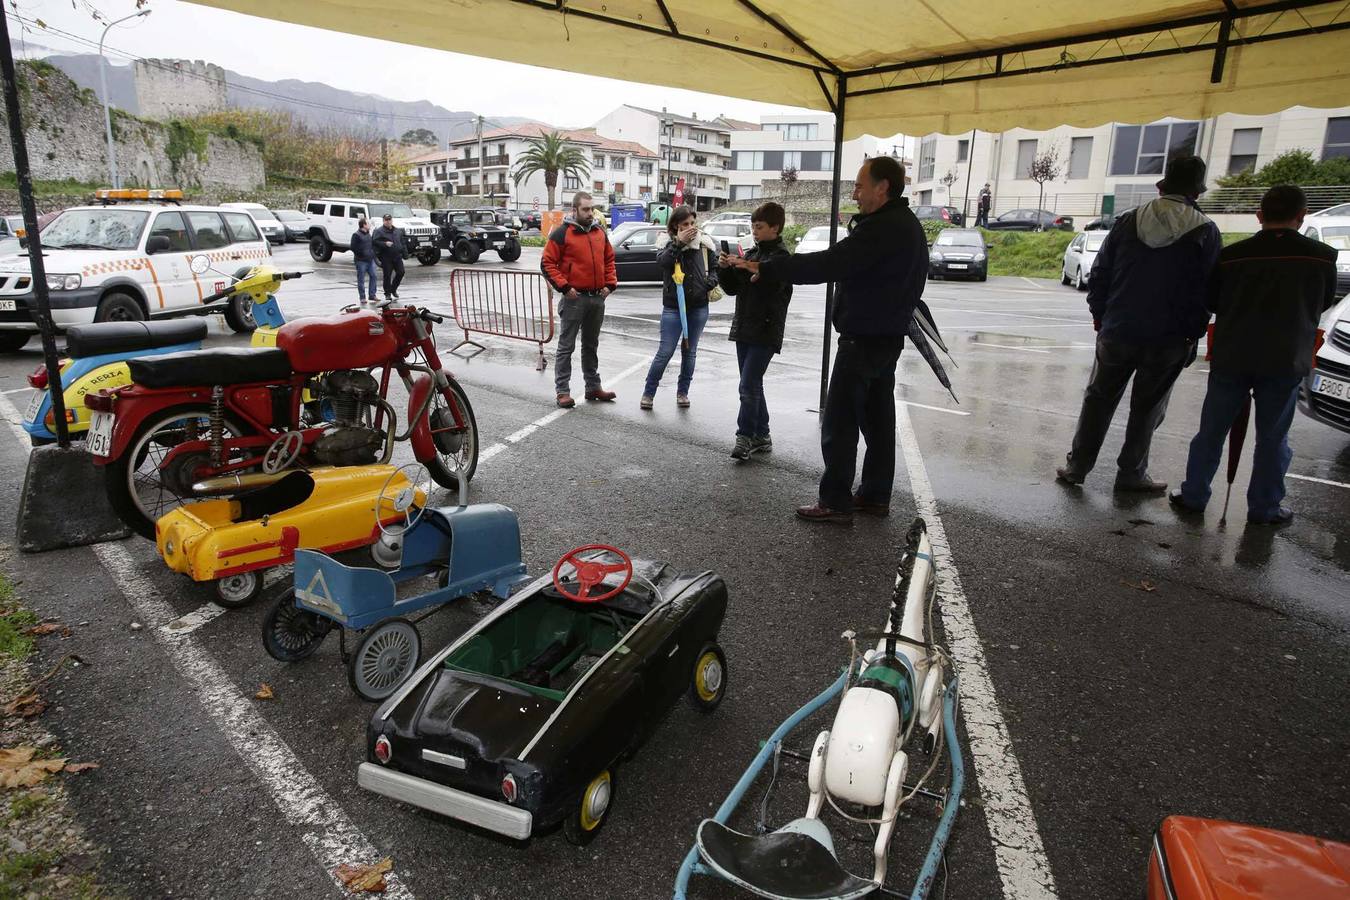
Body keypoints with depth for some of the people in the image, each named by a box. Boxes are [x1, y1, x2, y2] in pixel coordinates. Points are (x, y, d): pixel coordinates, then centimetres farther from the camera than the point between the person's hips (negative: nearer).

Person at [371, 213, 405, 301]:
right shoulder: (379, 231, -2)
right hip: (386, 258, -5)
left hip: (397, 256, 5)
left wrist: (403, 253, 14)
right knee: (387, 275, -2)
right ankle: (388, 294, 8)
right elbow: (375, 241, -13)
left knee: (400, 272, 0)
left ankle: (393, 289, 22)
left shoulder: (398, 231, 15)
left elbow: (402, 242, 21)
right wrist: (385, 244, -24)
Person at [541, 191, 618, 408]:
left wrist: (610, 284, 6)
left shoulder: (600, 232, 11)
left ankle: (593, 387, 24)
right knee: (566, 346, -2)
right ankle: (563, 391, 1)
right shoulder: (562, 233, -7)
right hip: (574, 298, -6)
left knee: (591, 345, 16)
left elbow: (609, 260, 20)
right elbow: (547, 264, -9)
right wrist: (564, 287, -16)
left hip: (597, 298, 6)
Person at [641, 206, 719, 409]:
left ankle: (682, 392, 26)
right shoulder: (668, 242, -2)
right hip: (673, 306, -3)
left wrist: (711, 283, -4)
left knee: (690, 352, 12)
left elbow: (715, 267, 14)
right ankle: (648, 393, 10)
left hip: (699, 307, 3)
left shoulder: (704, 243, 4)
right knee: (665, 352, -3)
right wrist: (679, 243, -25)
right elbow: (661, 261, -21)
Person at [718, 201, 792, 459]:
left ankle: (745, 437, -4)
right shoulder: (752, 253, 13)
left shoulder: (781, 256, -9)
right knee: (753, 386, 11)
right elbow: (732, 287, 14)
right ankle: (761, 436, 20)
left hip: (765, 331, -8)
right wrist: (725, 268, -3)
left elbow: (770, 285, -25)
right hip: (744, 328, 8)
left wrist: (742, 268, -28)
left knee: (749, 386, -12)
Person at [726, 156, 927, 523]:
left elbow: (825, 264, -26)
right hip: (887, 337, 10)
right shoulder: (905, 225, 13)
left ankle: (835, 502, 1)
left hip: (863, 339, -10)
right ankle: (875, 496, 23)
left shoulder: (882, 229, -21)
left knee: (839, 423, -4)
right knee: (877, 419, 14)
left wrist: (764, 268, -24)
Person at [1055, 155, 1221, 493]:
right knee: (1146, 409, 11)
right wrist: (1191, 335, 2)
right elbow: (1206, 292, -6)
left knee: (1098, 400, 14)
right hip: (1168, 340, -1)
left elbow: (1098, 274, 3)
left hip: (1116, 333, 2)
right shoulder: (1206, 232, -6)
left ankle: (1077, 466, 16)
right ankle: (1131, 474, 18)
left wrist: (1099, 315, 13)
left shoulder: (1127, 222, 1)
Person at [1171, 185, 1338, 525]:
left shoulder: (1232, 255, -7)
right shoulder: (1322, 257, -5)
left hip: (1232, 357, 0)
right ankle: (1264, 507, 17)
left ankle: (1193, 495, 17)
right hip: (1285, 360, 0)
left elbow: (1212, 301, 6)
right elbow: (1324, 304, 11)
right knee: (1273, 438, 10)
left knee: (1211, 430, 11)